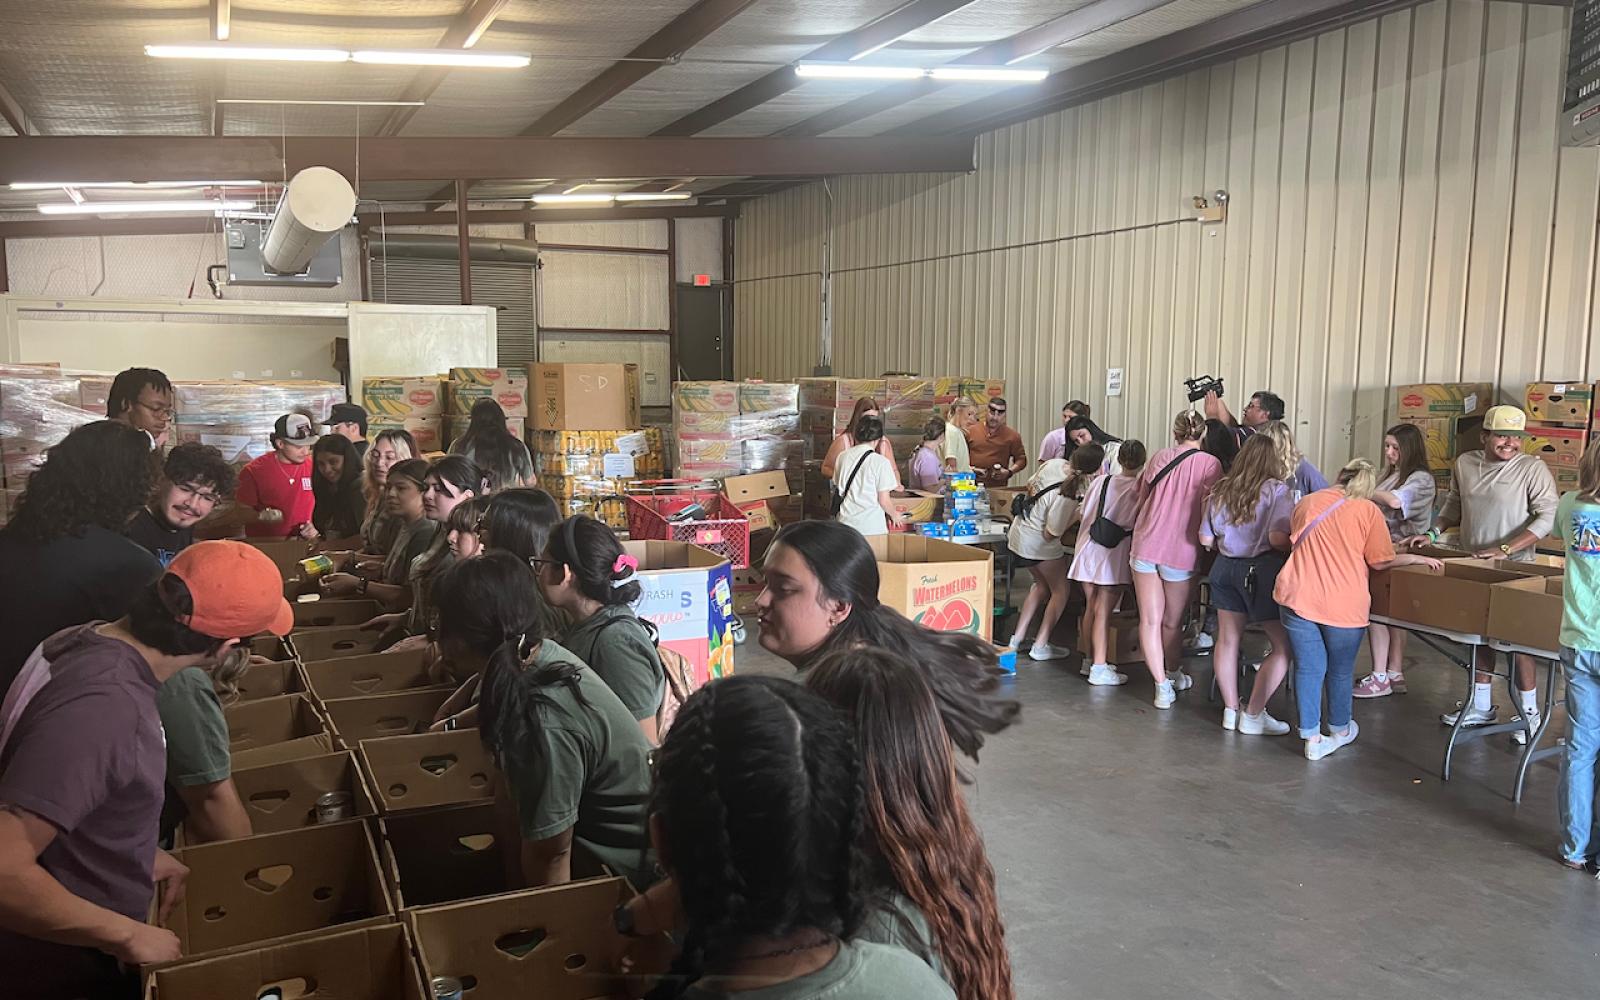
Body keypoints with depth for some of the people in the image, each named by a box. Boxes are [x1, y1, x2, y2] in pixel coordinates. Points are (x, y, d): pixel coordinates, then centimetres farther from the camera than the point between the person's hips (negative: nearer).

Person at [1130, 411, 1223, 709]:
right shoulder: (1209, 464, -5)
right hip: (1181, 551, -2)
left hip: (1145, 546, 2)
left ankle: (1163, 685, 0)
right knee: (1172, 622, 15)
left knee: (1150, 620, 4)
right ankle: (1175, 674, 35)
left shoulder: (1158, 458, 6)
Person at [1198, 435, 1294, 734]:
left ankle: (1231, 710, 21)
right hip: (1263, 571, -6)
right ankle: (1253, 715, 4)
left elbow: (1205, 539, 9)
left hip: (1225, 567, 6)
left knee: (1228, 640, 15)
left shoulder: (1221, 490, 7)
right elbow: (1278, 539, -20)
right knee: (1284, 646, 4)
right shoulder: (1277, 490, -9)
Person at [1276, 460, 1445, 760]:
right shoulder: (1368, 510, -1)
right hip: (1342, 604, -2)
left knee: (1308, 667, 9)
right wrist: (1417, 559, 13)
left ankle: (1312, 738, 10)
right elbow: (1380, 561, -1)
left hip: (1297, 596, 2)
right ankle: (1339, 730, 35)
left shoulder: (1305, 503, 11)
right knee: (1340, 669, 17)